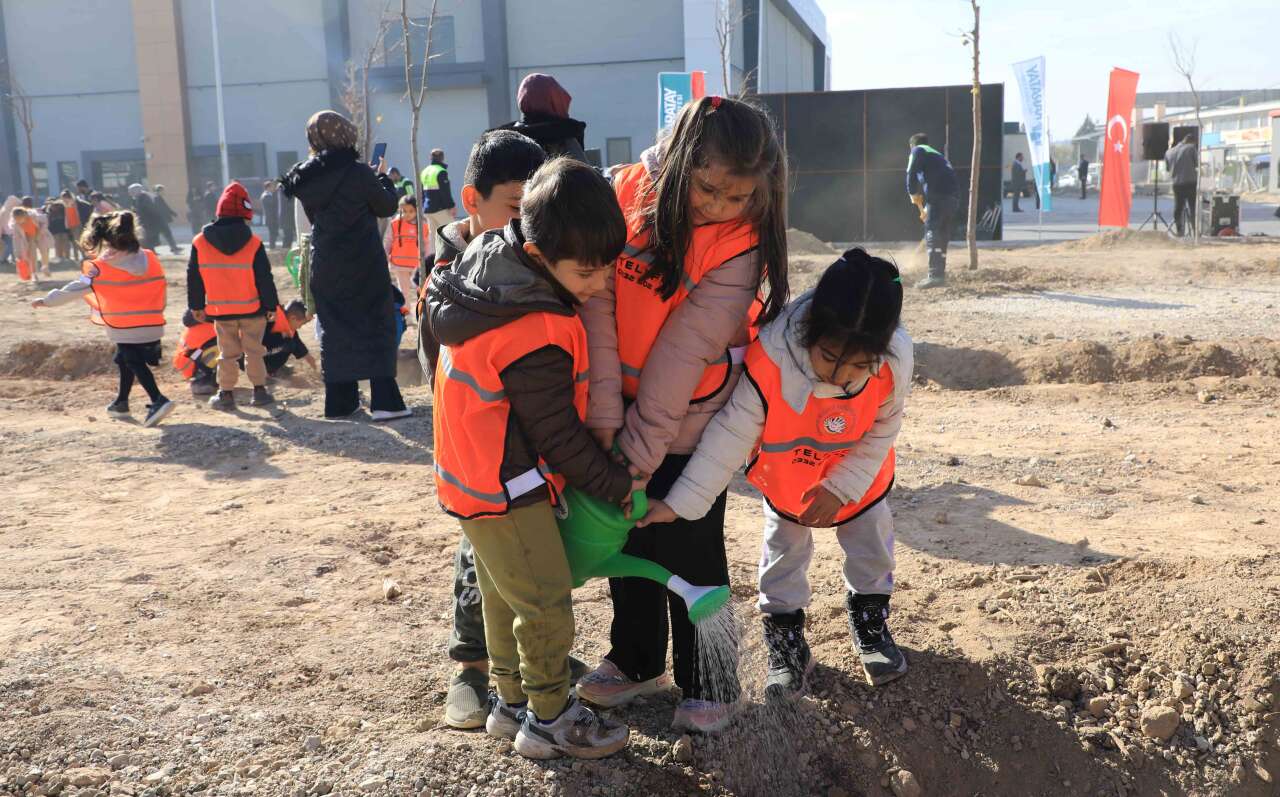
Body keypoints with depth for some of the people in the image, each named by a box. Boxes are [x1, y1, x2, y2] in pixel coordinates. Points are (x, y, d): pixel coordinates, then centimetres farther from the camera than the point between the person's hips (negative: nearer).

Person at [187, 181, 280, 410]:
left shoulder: (200, 242, -2)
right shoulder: (253, 243, -8)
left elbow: (194, 278, 3)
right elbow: (264, 278, -7)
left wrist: (196, 306, 12)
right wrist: (271, 305, 1)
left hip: (220, 310, 1)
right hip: (252, 308, -1)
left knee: (227, 353, 11)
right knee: (254, 351, 11)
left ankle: (226, 394, 12)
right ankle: (259, 391, 12)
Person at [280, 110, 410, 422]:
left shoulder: (305, 179, 2)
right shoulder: (358, 172, -13)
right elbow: (386, 206, -2)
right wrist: (383, 177, 15)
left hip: (325, 267, 5)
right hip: (364, 264, -5)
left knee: (335, 330, 11)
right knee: (377, 326, 2)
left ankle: (339, 402, 13)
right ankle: (384, 401, -3)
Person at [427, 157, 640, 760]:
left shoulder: (488, 259, -3)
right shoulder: (537, 337, -30)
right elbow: (557, 432, -21)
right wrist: (615, 483, -6)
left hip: (476, 477, 10)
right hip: (505, 491, -10)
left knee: (505, 596, 21)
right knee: (546, 602, 4)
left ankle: (512, 703, 36)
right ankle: (550, 721, 20)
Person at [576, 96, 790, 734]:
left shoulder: (740, 244, -17)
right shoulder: (627, 193, -11)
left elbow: (685, 349, -21)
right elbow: (596, 300, -15)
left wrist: (643, 448, -20)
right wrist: (605, 415, -19)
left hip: (687, 423, -3)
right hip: (621, 408, 4)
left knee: (690, 550, 4)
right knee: (626, 537, 16)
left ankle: (708, 681, 25)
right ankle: (635, 662, 37)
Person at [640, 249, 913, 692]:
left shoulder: (895, 364, -37)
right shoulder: (767, 361, -44)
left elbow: (882, 431, -16)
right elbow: (728, 438, -34)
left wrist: (842, 487, -19)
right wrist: (680, 503, -32)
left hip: (859, 473, 2)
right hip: (783, 474, -2)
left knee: (871, 541, 16)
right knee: (784, 547, 12)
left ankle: (869, 620, 42)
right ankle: (785, 636, 32)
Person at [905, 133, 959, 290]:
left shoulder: (918, 150, 13)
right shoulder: (938, 155, 36)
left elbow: (912, 173, -4)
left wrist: (913, 194, 7)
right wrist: (927, 208, 39)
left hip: (938, 196, -8)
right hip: (954, 196, 8)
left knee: (932, 234, -13)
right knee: (943, 235, 16)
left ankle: (935, 276, -25)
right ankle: (940, 274, 20)